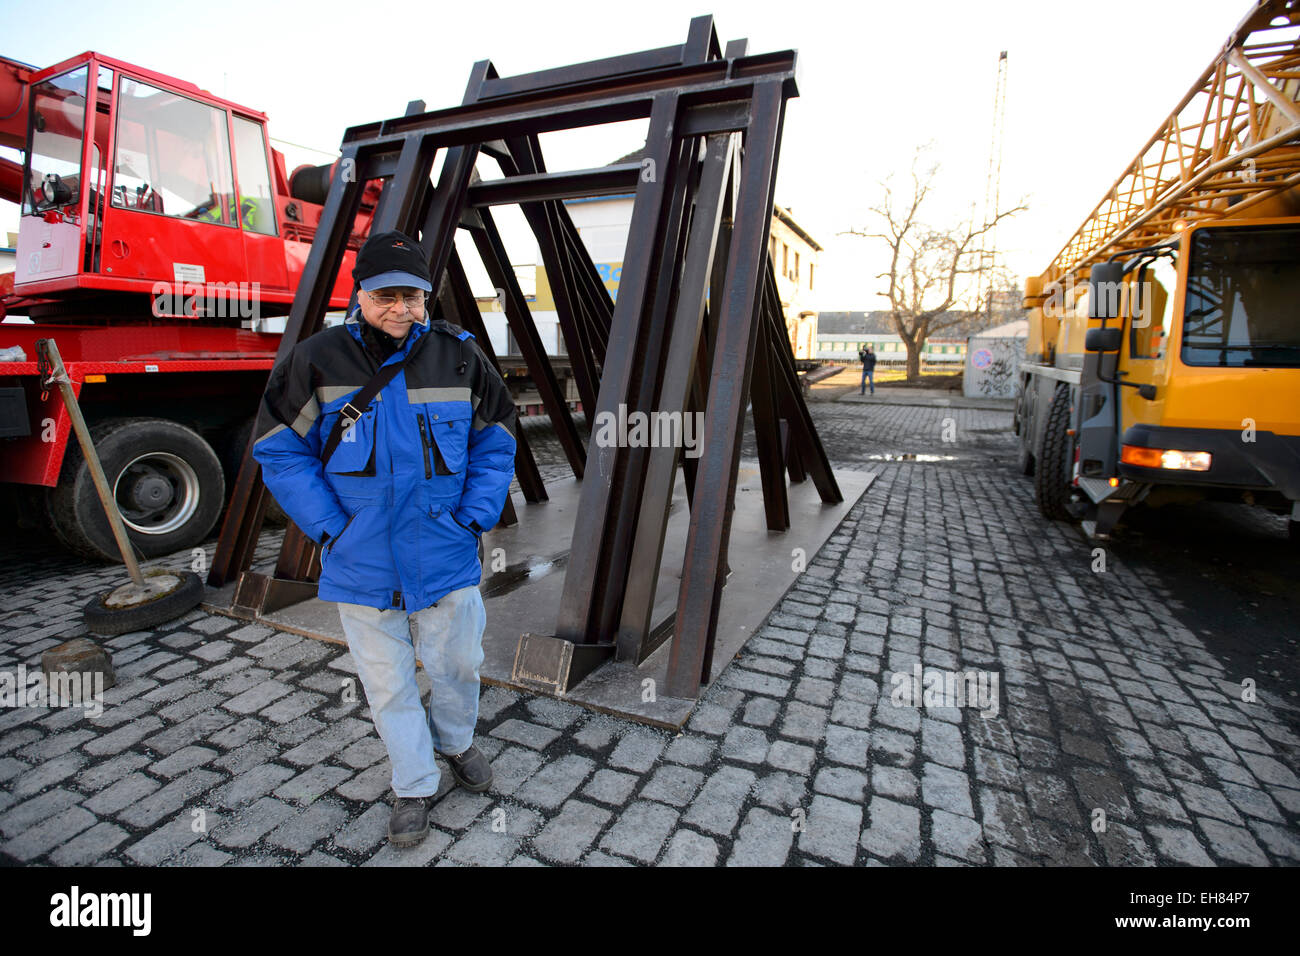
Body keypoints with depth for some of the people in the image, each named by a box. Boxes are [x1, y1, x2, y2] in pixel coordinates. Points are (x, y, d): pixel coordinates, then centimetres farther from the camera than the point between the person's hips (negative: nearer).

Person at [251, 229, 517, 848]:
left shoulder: (458, 357, -3)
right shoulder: (316, 362, -6)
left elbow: (495, 441, 4)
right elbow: (278, 450, -1)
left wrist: (474, 517, -5)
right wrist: (330, 528, -8)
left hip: (445, 559, 1)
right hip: (360, 565, 0)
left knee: (457, 665, 15)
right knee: (388, 685, 14)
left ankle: (456, 743, 48)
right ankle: (413, 788, 37)